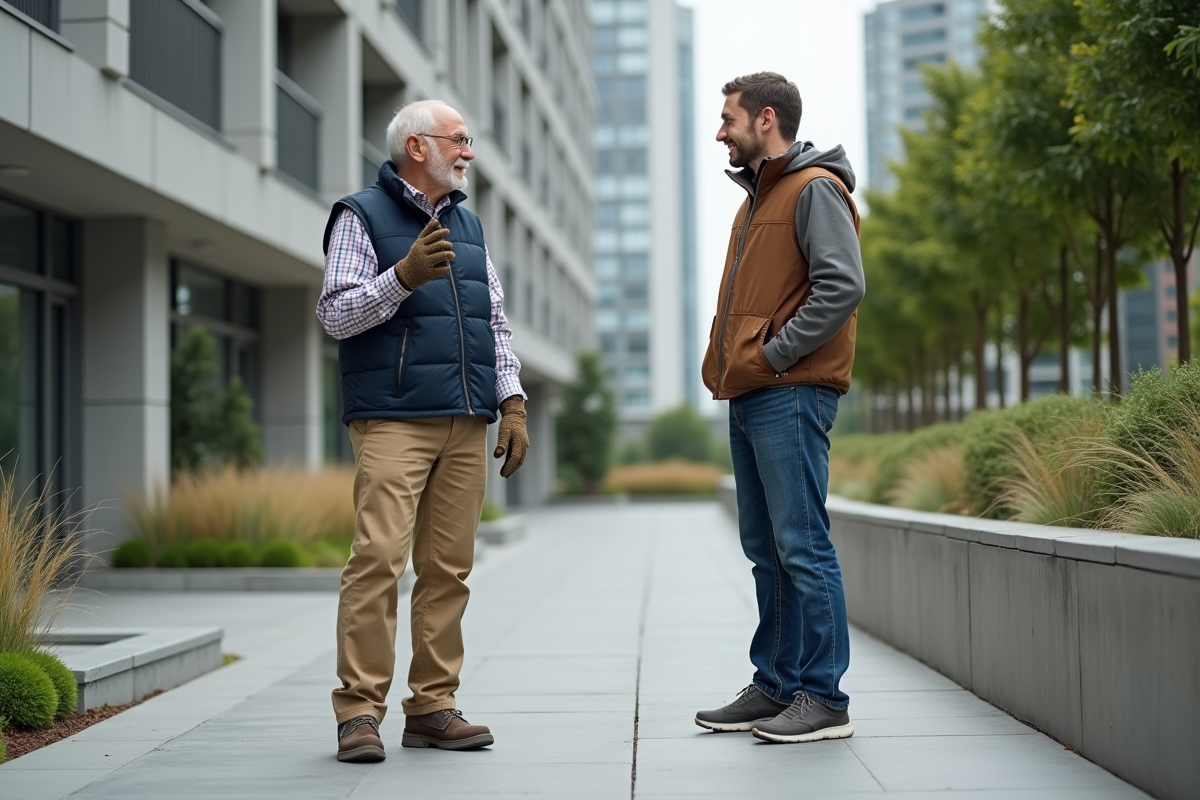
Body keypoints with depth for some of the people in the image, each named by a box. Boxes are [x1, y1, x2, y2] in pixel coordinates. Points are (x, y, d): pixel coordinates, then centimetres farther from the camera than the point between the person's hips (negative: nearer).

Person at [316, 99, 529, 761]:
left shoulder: (468, 225, 22)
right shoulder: (361, 216, 3)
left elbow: (495, 322, 22)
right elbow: (335, 314, -6)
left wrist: (512, 402, 12)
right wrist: (405, 275, -19)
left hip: (466, 425, 6)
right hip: (393, 422, -6)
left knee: (448, 568, 3)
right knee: (378, 560, -13)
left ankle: (433, 707, 9)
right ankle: (359, 711, -8)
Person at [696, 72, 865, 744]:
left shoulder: (815, 189, -6)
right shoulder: (758, 199, 23)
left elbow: (843, 286, -19)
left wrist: (775, 353, -16)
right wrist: (725, 360, 13)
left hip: (790, 394, -10)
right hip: (748, 396, 10)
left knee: (802, 546, -8)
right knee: (767, 549, 12)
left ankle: (825, 699, -2)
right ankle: (775, 687, 19)